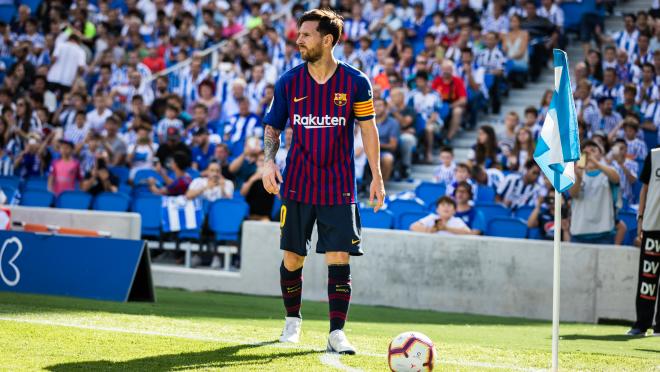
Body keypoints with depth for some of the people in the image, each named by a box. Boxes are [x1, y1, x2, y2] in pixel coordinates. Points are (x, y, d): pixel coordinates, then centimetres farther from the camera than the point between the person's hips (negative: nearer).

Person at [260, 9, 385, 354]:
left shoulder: (356, 82, -5)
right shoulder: (288, 82, 0)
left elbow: (368, 128, 4)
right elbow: (273, 127, 9)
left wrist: (376, 177, 2)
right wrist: (269, 160, -9)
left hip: (339, 188, -2)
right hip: (297, 185, 2)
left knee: (339, 258, -9)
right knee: (292, 257, 6)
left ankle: (336, 333, -6)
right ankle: (292, 319, 29)